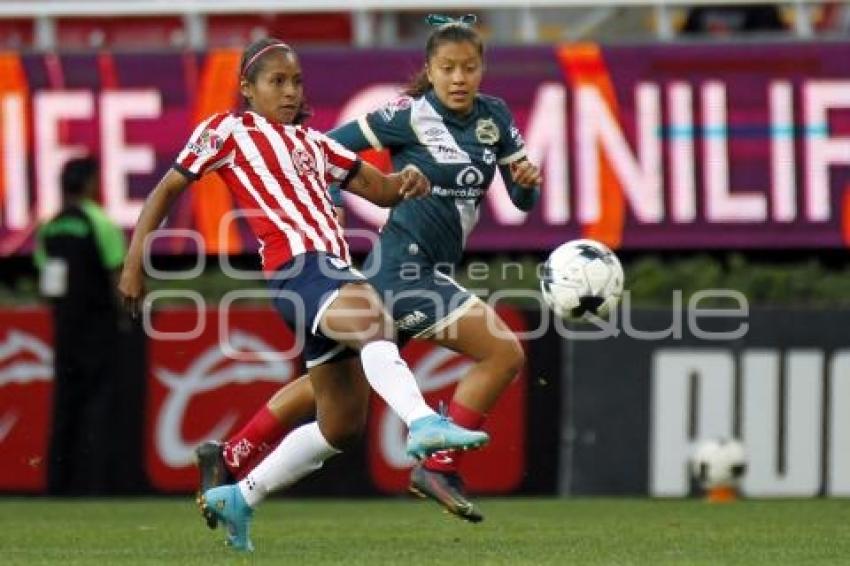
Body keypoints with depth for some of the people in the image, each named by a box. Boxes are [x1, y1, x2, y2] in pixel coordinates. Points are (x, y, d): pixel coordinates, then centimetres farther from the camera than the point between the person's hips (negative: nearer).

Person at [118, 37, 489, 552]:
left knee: (342, 424, 9)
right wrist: (134, 266, 5)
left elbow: (378, 189, 23)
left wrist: (406, 181, -1)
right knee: (373, 317, -38)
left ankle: (239, 499, 24)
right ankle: (422, 422, -64)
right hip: (298, 271, -8)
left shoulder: (311, 143, 27)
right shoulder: (229, 131, 10)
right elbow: (166, 191, 12)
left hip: (336, 273, 8)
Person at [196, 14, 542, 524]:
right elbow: (329, 148, -4)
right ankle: (439, 467, -9)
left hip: (426, 270, 7)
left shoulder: (495, 119, 7)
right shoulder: (411, 116, -11)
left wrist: (528, 179, -10)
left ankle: (229, 459, 21)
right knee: (505, 353, -15)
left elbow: (524, 200, 10)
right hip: (404, 266, -7)